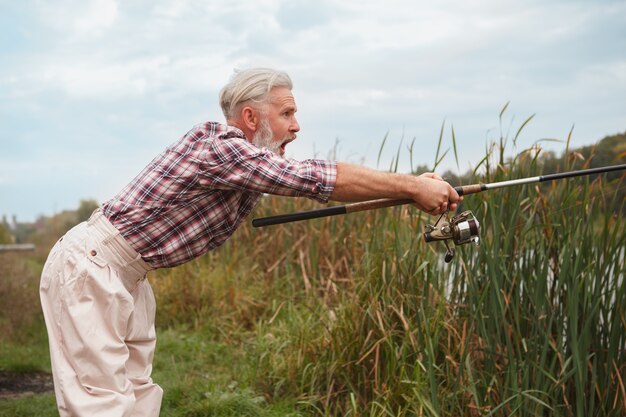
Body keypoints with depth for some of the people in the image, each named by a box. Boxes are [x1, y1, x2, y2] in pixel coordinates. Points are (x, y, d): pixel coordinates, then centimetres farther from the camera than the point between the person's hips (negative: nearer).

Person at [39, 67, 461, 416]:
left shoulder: (250, 164, 8)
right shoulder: (220, 148, -22)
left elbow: (315, 181, 9)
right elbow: (315, 179, -24)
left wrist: (413, 185, 3)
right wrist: (412, 186, -19)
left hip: (123, 275, 10)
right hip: (88, 266, -10)